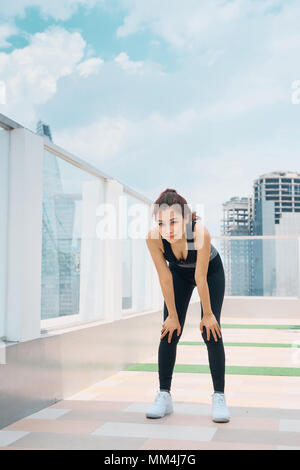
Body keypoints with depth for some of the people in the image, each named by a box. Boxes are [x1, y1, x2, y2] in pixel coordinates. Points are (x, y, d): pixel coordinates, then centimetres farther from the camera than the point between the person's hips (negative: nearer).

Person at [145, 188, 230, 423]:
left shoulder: (200, 232, -41)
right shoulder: (153, 238, -33)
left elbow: (201, 279, -31)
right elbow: (165, 278, -23)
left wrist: (208, 314, -20)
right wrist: (173, 315, -15)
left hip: (212, 271, -2)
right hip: (179, 273, 3)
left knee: (210, 332, -11)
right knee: (170, 332, -6)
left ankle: (219, 397, -3)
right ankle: (164, 396, 3)